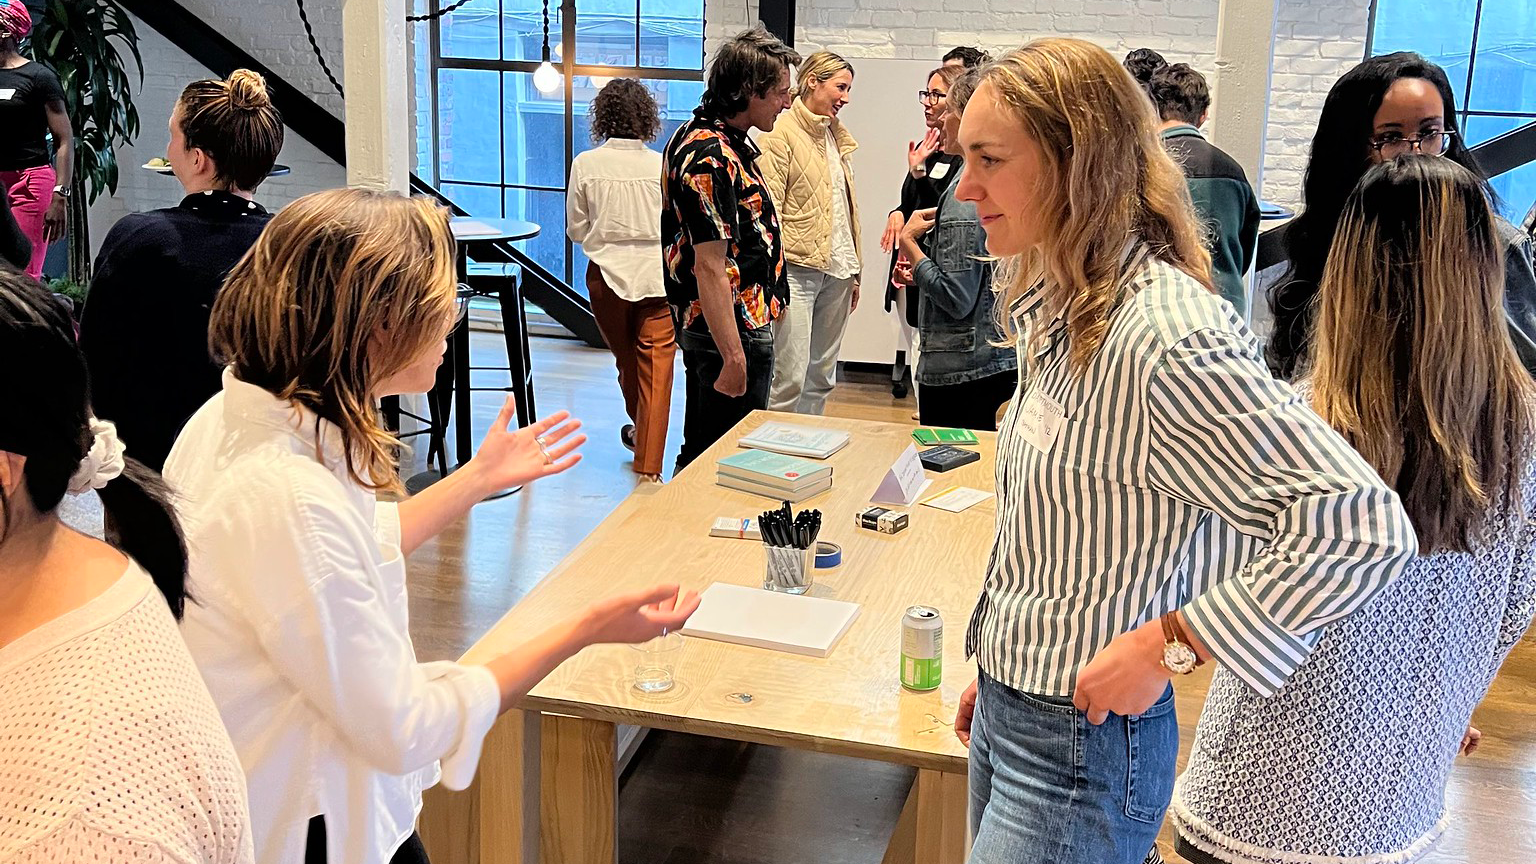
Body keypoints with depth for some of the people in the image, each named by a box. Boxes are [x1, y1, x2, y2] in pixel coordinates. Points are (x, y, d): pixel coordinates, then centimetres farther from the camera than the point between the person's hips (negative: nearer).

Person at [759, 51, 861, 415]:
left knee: (822, 377, 12)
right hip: (797, 269, -8)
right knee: (790, 378, -9)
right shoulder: (781, 134, -6)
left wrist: (854, 272, 20)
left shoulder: (837, 136, 17)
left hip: (837, 270, 8)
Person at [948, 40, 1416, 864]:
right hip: (1006, 709, 9)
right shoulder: (1056, 307, 5)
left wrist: (1164, 645, -23)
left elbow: (1362, 528, -30)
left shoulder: (1164, 336, -26)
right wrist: (997, 671, 16)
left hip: (1081, 747, -9)